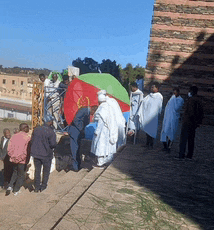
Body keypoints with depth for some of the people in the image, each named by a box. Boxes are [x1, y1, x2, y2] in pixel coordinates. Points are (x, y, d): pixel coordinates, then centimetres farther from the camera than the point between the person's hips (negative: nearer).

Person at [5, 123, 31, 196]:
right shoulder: (27, 138, -14)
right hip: (22, 160, -4)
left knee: (15, 173, 26)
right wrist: (24, 159, -3)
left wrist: (12, 156, 10)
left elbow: (9, 149, 1)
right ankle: (16, 190, 22)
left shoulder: (14, 136, 0)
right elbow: (26, 151, -17)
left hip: (14, 159, 4)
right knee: (21, 175, 14)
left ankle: (10, 186, 13)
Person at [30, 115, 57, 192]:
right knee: (46, 170, 16)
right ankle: (43, 186, 22)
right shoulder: (51, 132, -17)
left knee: (37, 170, 17)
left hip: (36, 154, 4)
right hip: (46, 155, -4)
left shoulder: (36, 130, -1)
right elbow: (53, 144, -19)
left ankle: (37, 187, 23)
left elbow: (32, 140, 4)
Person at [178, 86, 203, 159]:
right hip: (194, 123, 9)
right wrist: (199, 121, 18)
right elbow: (201, 112, 16)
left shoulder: (191, 100, -14)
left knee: (183, 138, -5)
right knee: (191, 139, 12)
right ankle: (190, 155, 16)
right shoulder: (199, 100, 13)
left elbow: (191, 112, -21)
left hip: (187, 122, -9)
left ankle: (181, 155, -5)